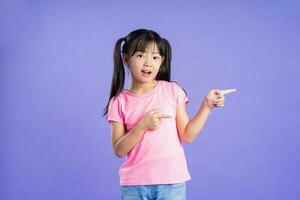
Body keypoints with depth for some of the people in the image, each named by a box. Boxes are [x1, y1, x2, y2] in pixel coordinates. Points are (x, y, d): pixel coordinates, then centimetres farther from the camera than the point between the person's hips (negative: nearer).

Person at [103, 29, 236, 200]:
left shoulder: (172, 91, 0)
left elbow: (188, 135, -2)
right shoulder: (119, 102, 1)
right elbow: (119, 150, -4)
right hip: (134, 185, 1)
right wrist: (142, 126, -16)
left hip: (172, 182, -1)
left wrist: (207, 105, -10)